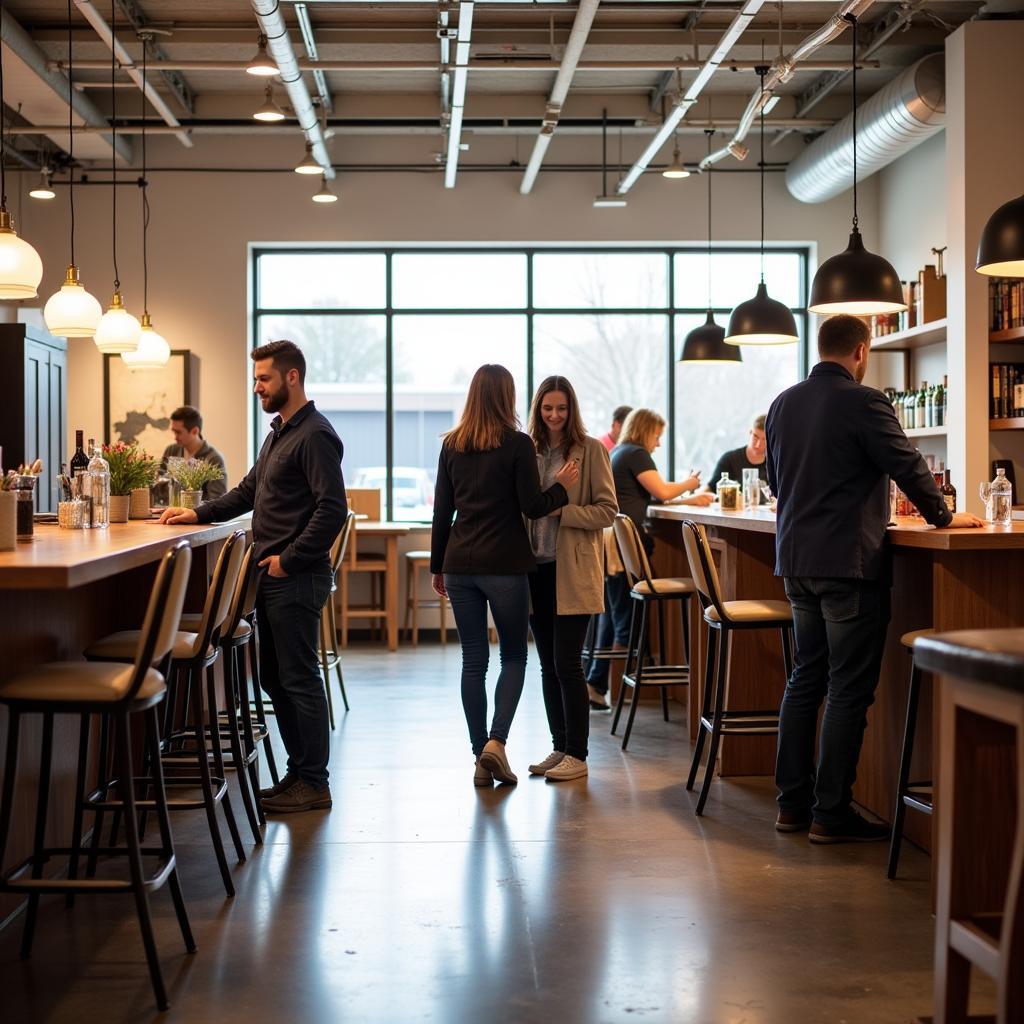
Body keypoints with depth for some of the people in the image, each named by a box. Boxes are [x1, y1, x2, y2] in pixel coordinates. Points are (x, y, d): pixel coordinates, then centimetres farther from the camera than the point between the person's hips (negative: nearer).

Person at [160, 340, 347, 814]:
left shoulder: (315, 436, -14)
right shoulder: (278, 432, 18)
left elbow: (332, 508, -21)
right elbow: (249, 490, 27)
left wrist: (290, 558, -19)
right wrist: (199, 513, 17)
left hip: (296, 579, -10)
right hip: (272, 577, 10)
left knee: (299, 680, -4)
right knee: (275, 677, 14)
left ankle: (313, 783, 4)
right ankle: (299, 772, 23)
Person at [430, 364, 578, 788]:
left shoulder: (451, 446, 7)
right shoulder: (518, 444, -6)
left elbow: (442, 510, 9)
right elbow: (532, 507, -7)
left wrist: (438, 566, 16)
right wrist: (561, 486, 10)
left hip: (459, 565, 4)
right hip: (504, 565, -4)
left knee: (473, 660, 9)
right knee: (513, 656, 10)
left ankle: (481, 758, 10)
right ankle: (496, 741, -8)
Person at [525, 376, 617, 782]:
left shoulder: (591, 450, -4)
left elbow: (608, 511, -8)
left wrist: (560, 510, -18)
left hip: (573, 572, -5)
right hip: (536, 568, 5)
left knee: (566, 663, -7)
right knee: (548, 665, 10)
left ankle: (577, 755, 2)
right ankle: (560, 748, 19)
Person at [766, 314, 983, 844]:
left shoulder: (783, 404, 10)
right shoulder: (863, 402, -13)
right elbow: (908, 467, -10)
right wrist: (943, 515, 6)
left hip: (797, 558, 8)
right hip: (848, 561, -8)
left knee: (806, 676, 14)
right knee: (849, 688, -2)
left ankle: (793, 802, 17)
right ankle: (832, 812, 1)